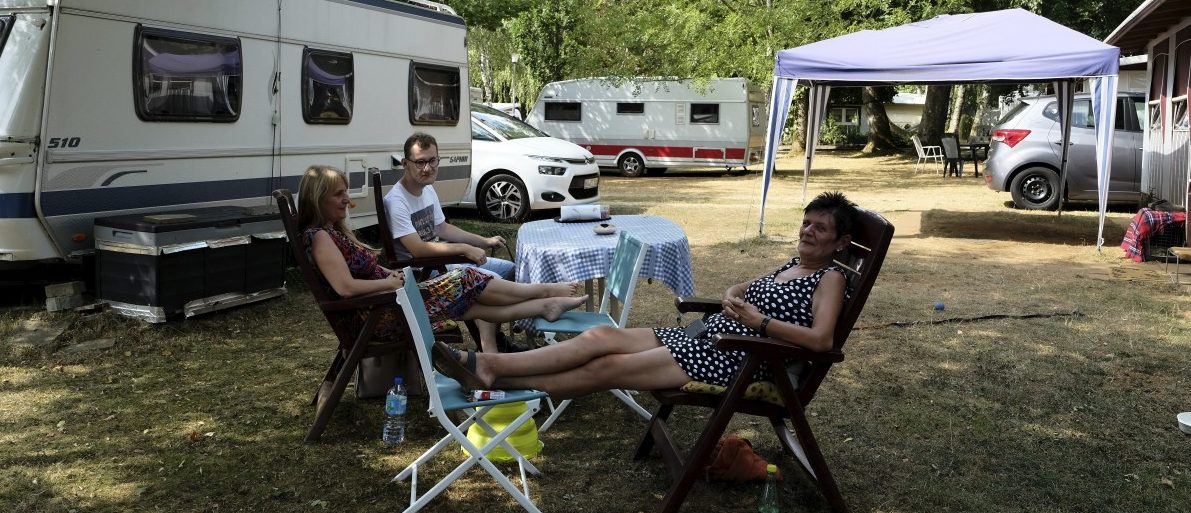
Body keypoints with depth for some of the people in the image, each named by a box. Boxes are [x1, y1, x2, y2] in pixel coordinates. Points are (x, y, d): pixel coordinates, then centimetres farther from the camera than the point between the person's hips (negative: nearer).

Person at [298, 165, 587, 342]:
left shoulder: (334, 230, 15)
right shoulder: (320, 236, -17)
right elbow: (345, 287, -26)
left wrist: (393, 275, 2)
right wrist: (392, 281, -15)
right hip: (377, 316, -10)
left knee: (472, 305, 1)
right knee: (466, 282, -8)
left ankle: (546, 305, 5)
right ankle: (547, 291, 4)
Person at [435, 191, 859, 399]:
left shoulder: (830, 278, -5)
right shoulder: (793, 264, 20)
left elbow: (821, 340, -22)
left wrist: (759, 321, -24)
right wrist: (733, 296, 8)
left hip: (734, 361, -8)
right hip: (705, 341, 8)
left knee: (608, 368, -16)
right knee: (601, 336, -9)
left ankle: (491, 384, -14)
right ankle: (487, 365, -14)